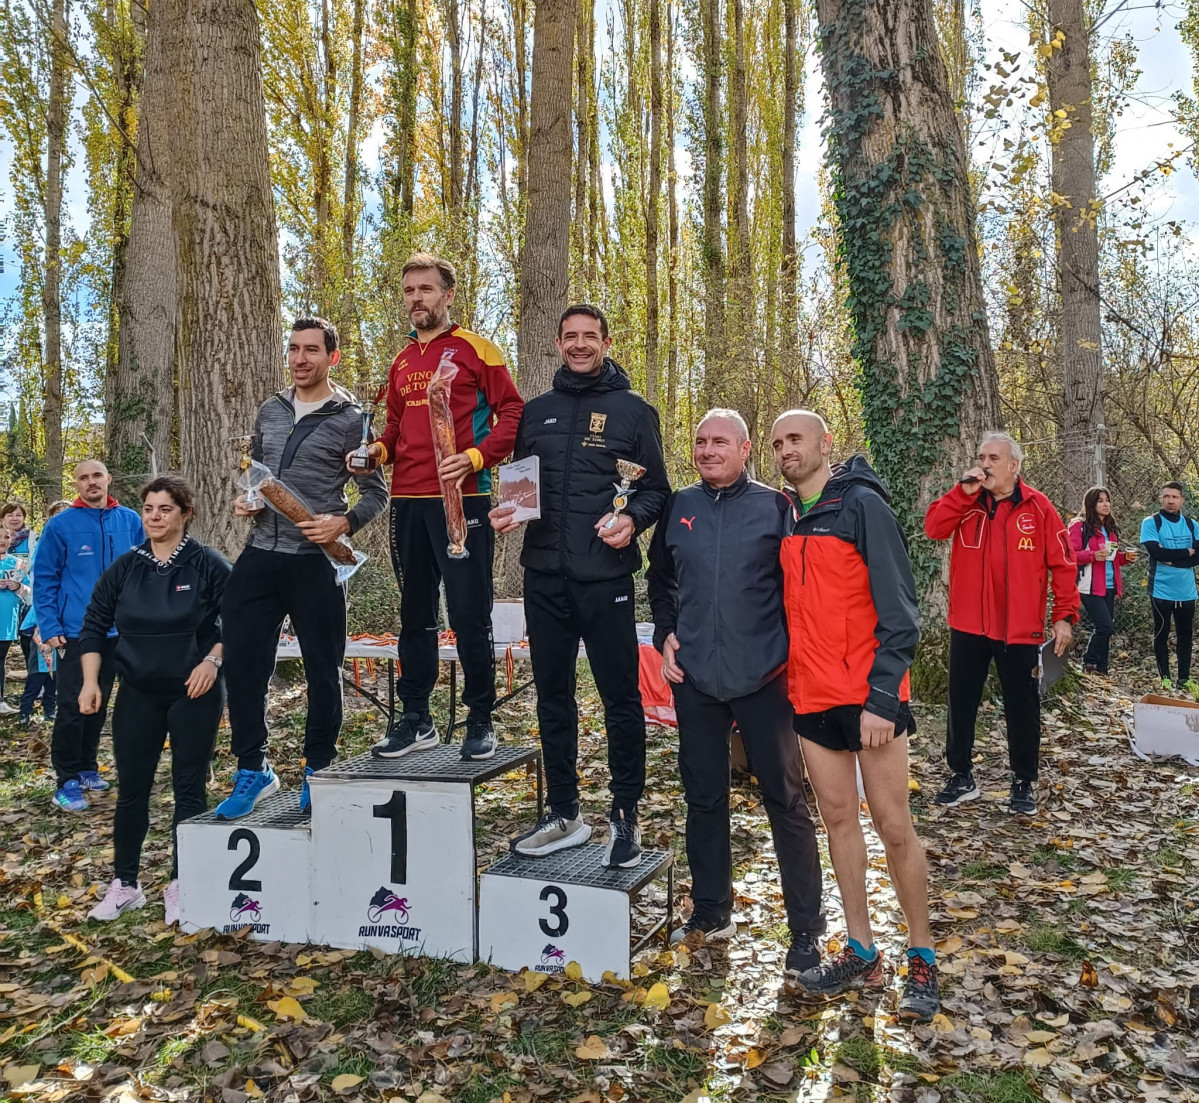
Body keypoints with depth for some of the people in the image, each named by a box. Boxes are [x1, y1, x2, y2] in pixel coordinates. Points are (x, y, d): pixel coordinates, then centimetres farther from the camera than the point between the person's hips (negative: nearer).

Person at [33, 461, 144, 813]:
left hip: (117, 629, 4)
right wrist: (49, 628, -11)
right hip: (75, 630, -3)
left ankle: (87, 768, 28)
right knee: (73, 706, -3)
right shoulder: (60, 525, -7)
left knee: (99, 704, 14)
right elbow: (44, 579, -4)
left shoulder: (130, 521, 1)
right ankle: (67, 781, 6)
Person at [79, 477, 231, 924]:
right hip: (137, 695, 4)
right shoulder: (124, 568, 4)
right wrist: (90, 681, 1)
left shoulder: (210, 566, -8)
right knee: (131, 788, 8)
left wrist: (212, 660, -19)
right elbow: (94, 625, 8)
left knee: (189, 788, 4)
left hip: (194, 694, -3)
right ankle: (124, 884, 22)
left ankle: (181, 885, 17)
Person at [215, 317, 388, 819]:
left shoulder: (350, 420, -2)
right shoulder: (270, 411, 13)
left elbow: (375, 492, -1)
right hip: (260, 556, 5)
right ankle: (253, 770, 18)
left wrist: (344, 523, -17)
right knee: (242, 663, 3)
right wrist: (243, 499, 3)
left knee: (322, 669, 6)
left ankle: (318, 771, 22)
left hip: (315, 561, -4)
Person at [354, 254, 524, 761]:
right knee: (415, 613, 11)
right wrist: (378, 450, 4)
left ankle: (481, 720, 9)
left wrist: (476, 456, -18)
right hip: (407, 501, 6)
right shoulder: (402, 362, 17)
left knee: (469, 613, -4)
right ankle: (416, 719, 22)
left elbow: (513, 412, -5)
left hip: (461, 498, -6)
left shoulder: (473, 349, 0)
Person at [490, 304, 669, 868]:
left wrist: (632, 520, -16)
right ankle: (564, 814, 25)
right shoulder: (537, 411, 14)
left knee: (621, 698, 2)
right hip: (544, 577, 4)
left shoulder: (632, 410, 4)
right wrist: (506, 513, -2)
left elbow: (656, 489, 3)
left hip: (606, 578, -4)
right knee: (553, 696, 11)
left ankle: (625, 817, 17)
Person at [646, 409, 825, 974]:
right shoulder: (677, 507, 8)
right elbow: (660, 579, 18)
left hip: (762, 678, -3)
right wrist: (666, 633, 5)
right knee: (703, 795, 13)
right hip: (694, 679, 4)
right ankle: (711, 911, 30)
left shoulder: (774, 506, -1)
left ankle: (806, 927, 15)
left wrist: (792, 652, -6)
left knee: (785, 798, 2)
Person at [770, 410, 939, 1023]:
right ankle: (861, 952, 24)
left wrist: (882, 698, -19)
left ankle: (922, 957, 18)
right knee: (838, 819, 12)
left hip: (870, 698, -6)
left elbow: (898, 609, -13)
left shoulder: (862, 504, -9)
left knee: (894, 826, 2)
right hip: (811, 697, 6)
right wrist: (788, 674, 9)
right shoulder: (787, 518, 12)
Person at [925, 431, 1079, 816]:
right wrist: (964, 492, -19)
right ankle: (962, 776, 23)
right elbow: (933, 528, -13)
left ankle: (1024, 783, 23)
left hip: (1020, 628, -2)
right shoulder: (965, 501, 4)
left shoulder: (1038, 507, -3)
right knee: (961, 702, 10)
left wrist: (1064, 615, -7)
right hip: (968, 625, 2)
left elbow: (1062, 564, -3)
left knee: (1022, 707, 8)